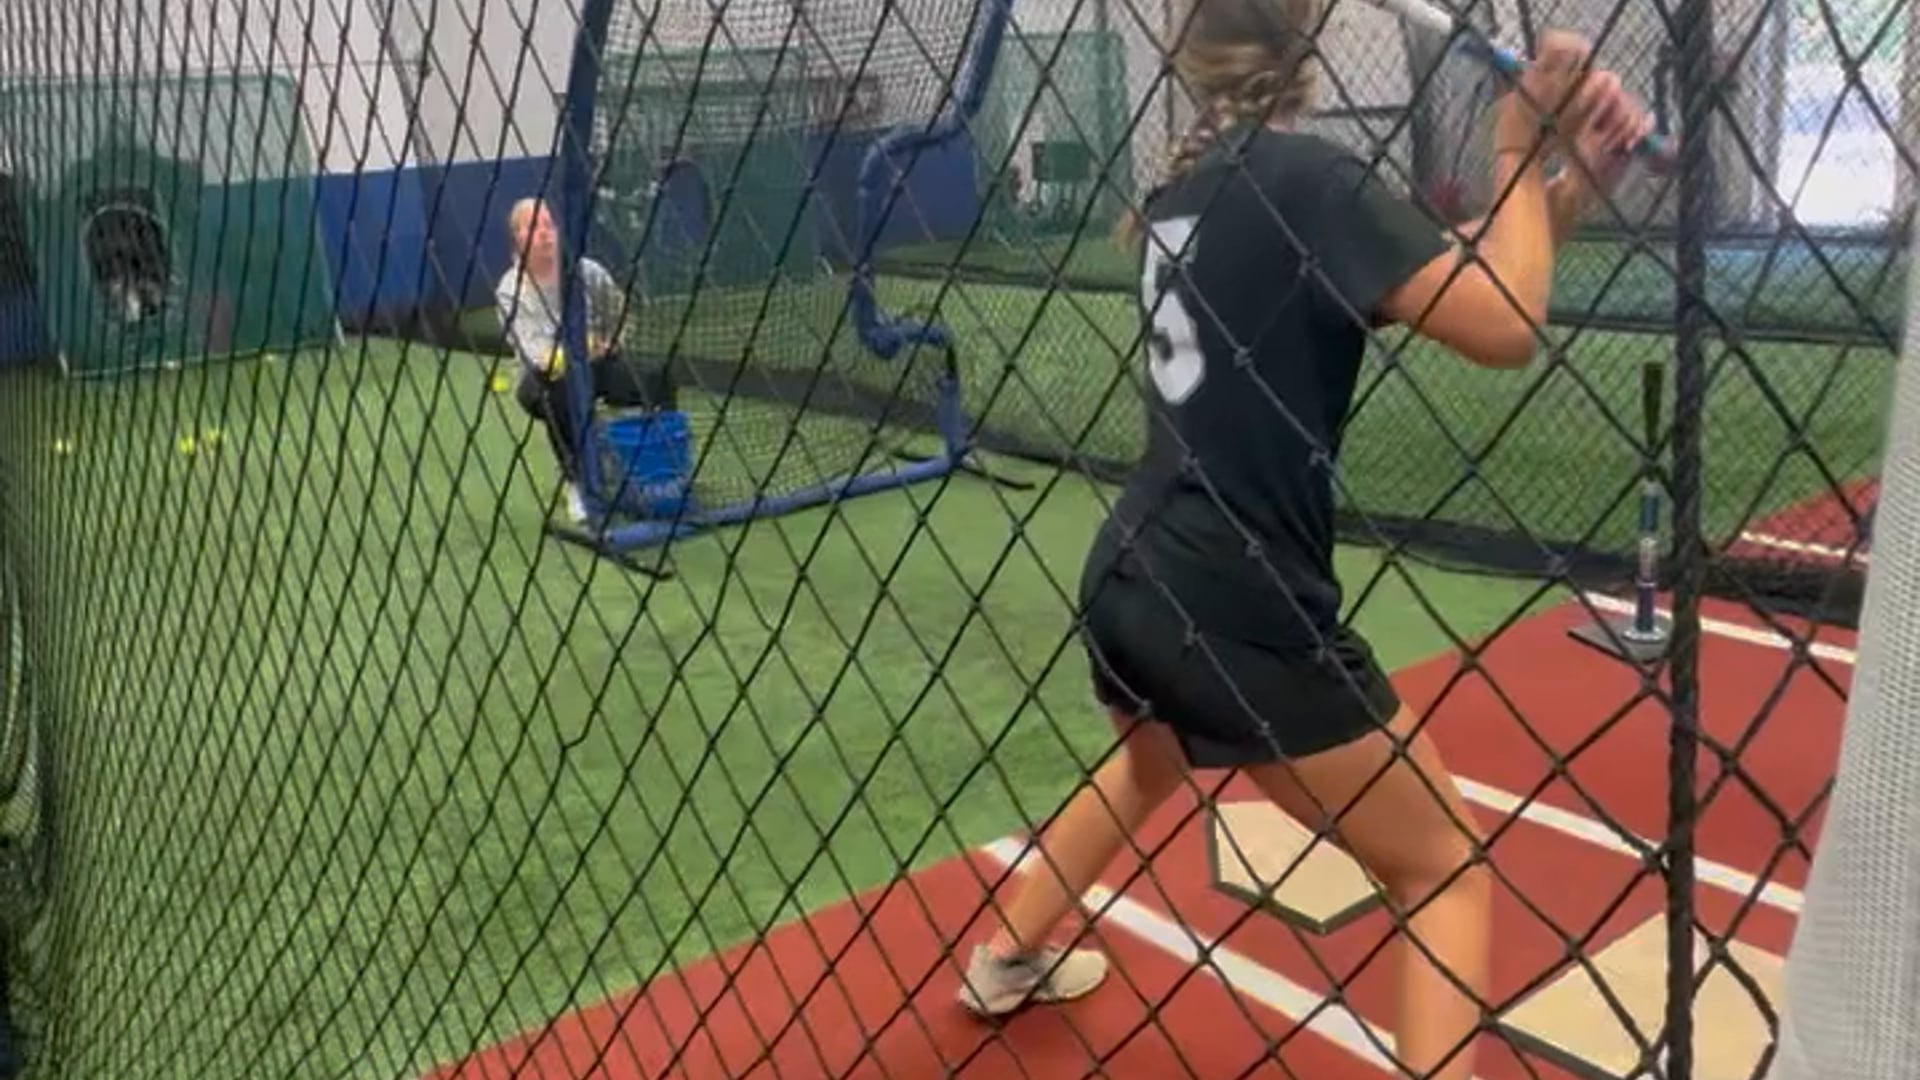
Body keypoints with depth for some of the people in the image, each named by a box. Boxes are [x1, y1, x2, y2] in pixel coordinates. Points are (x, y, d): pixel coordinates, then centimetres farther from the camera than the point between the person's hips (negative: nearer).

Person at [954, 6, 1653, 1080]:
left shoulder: (1184, 185, 11)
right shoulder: (1309, 176, -13)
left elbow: (1446, 278, 12)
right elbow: (1503, 327, -16)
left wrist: (1565, 190, 3)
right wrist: (1520, 152, -4)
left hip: (1131, 580, 8)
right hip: (1239, 608, -8)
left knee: (1150, 757, 38)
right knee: (1449, 870, 6)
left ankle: (1007, 959, 55)